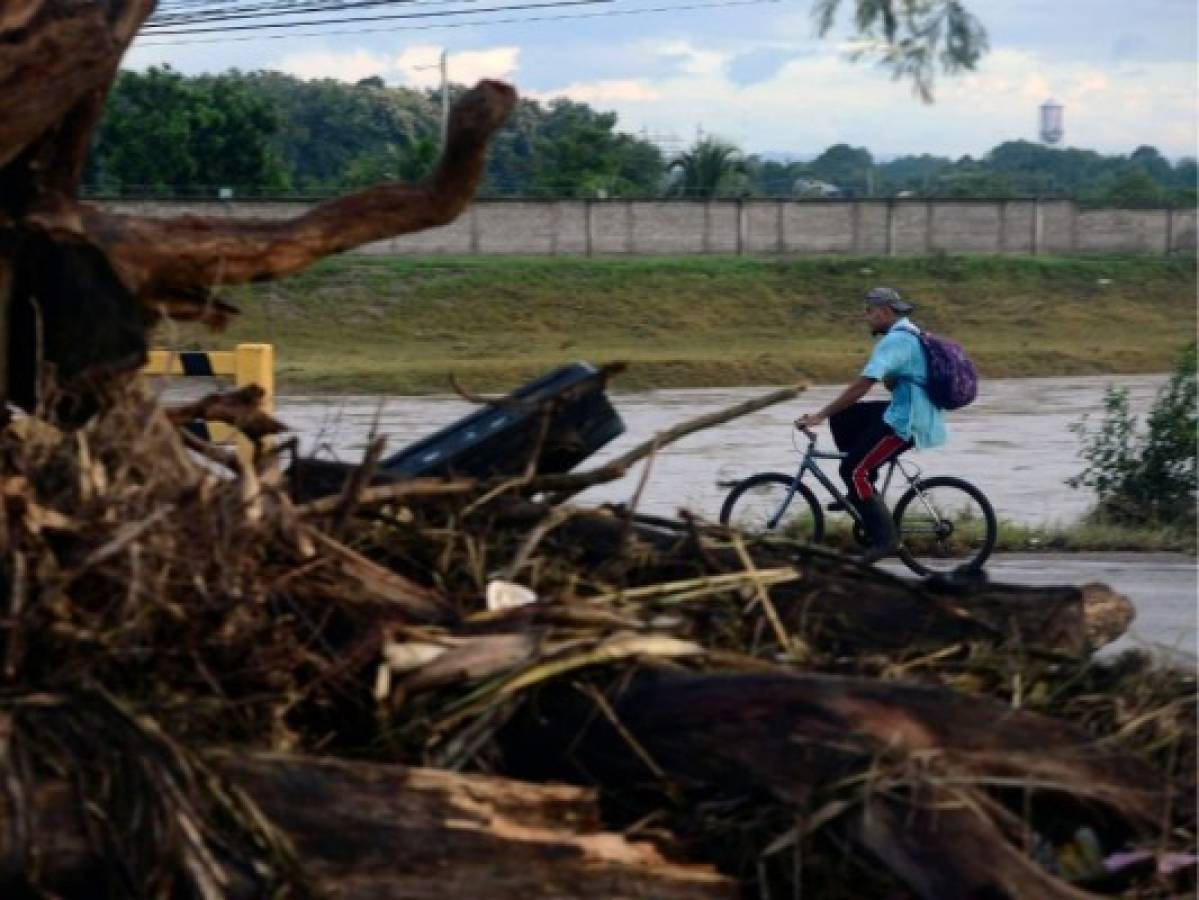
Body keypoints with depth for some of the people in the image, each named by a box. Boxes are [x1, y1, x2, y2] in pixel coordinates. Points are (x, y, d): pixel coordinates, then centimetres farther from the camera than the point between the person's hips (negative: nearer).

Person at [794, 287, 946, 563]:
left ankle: (883, 538, -8)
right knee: (842, 418, 12)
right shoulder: (908, 334, 16)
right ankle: (861, 490, 14)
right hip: (910, 413, 10)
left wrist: (819, 416, -22)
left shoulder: (894, 341, -17)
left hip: (905, 423, -10)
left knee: (854, 470, -10)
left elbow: (861, 386, -24)